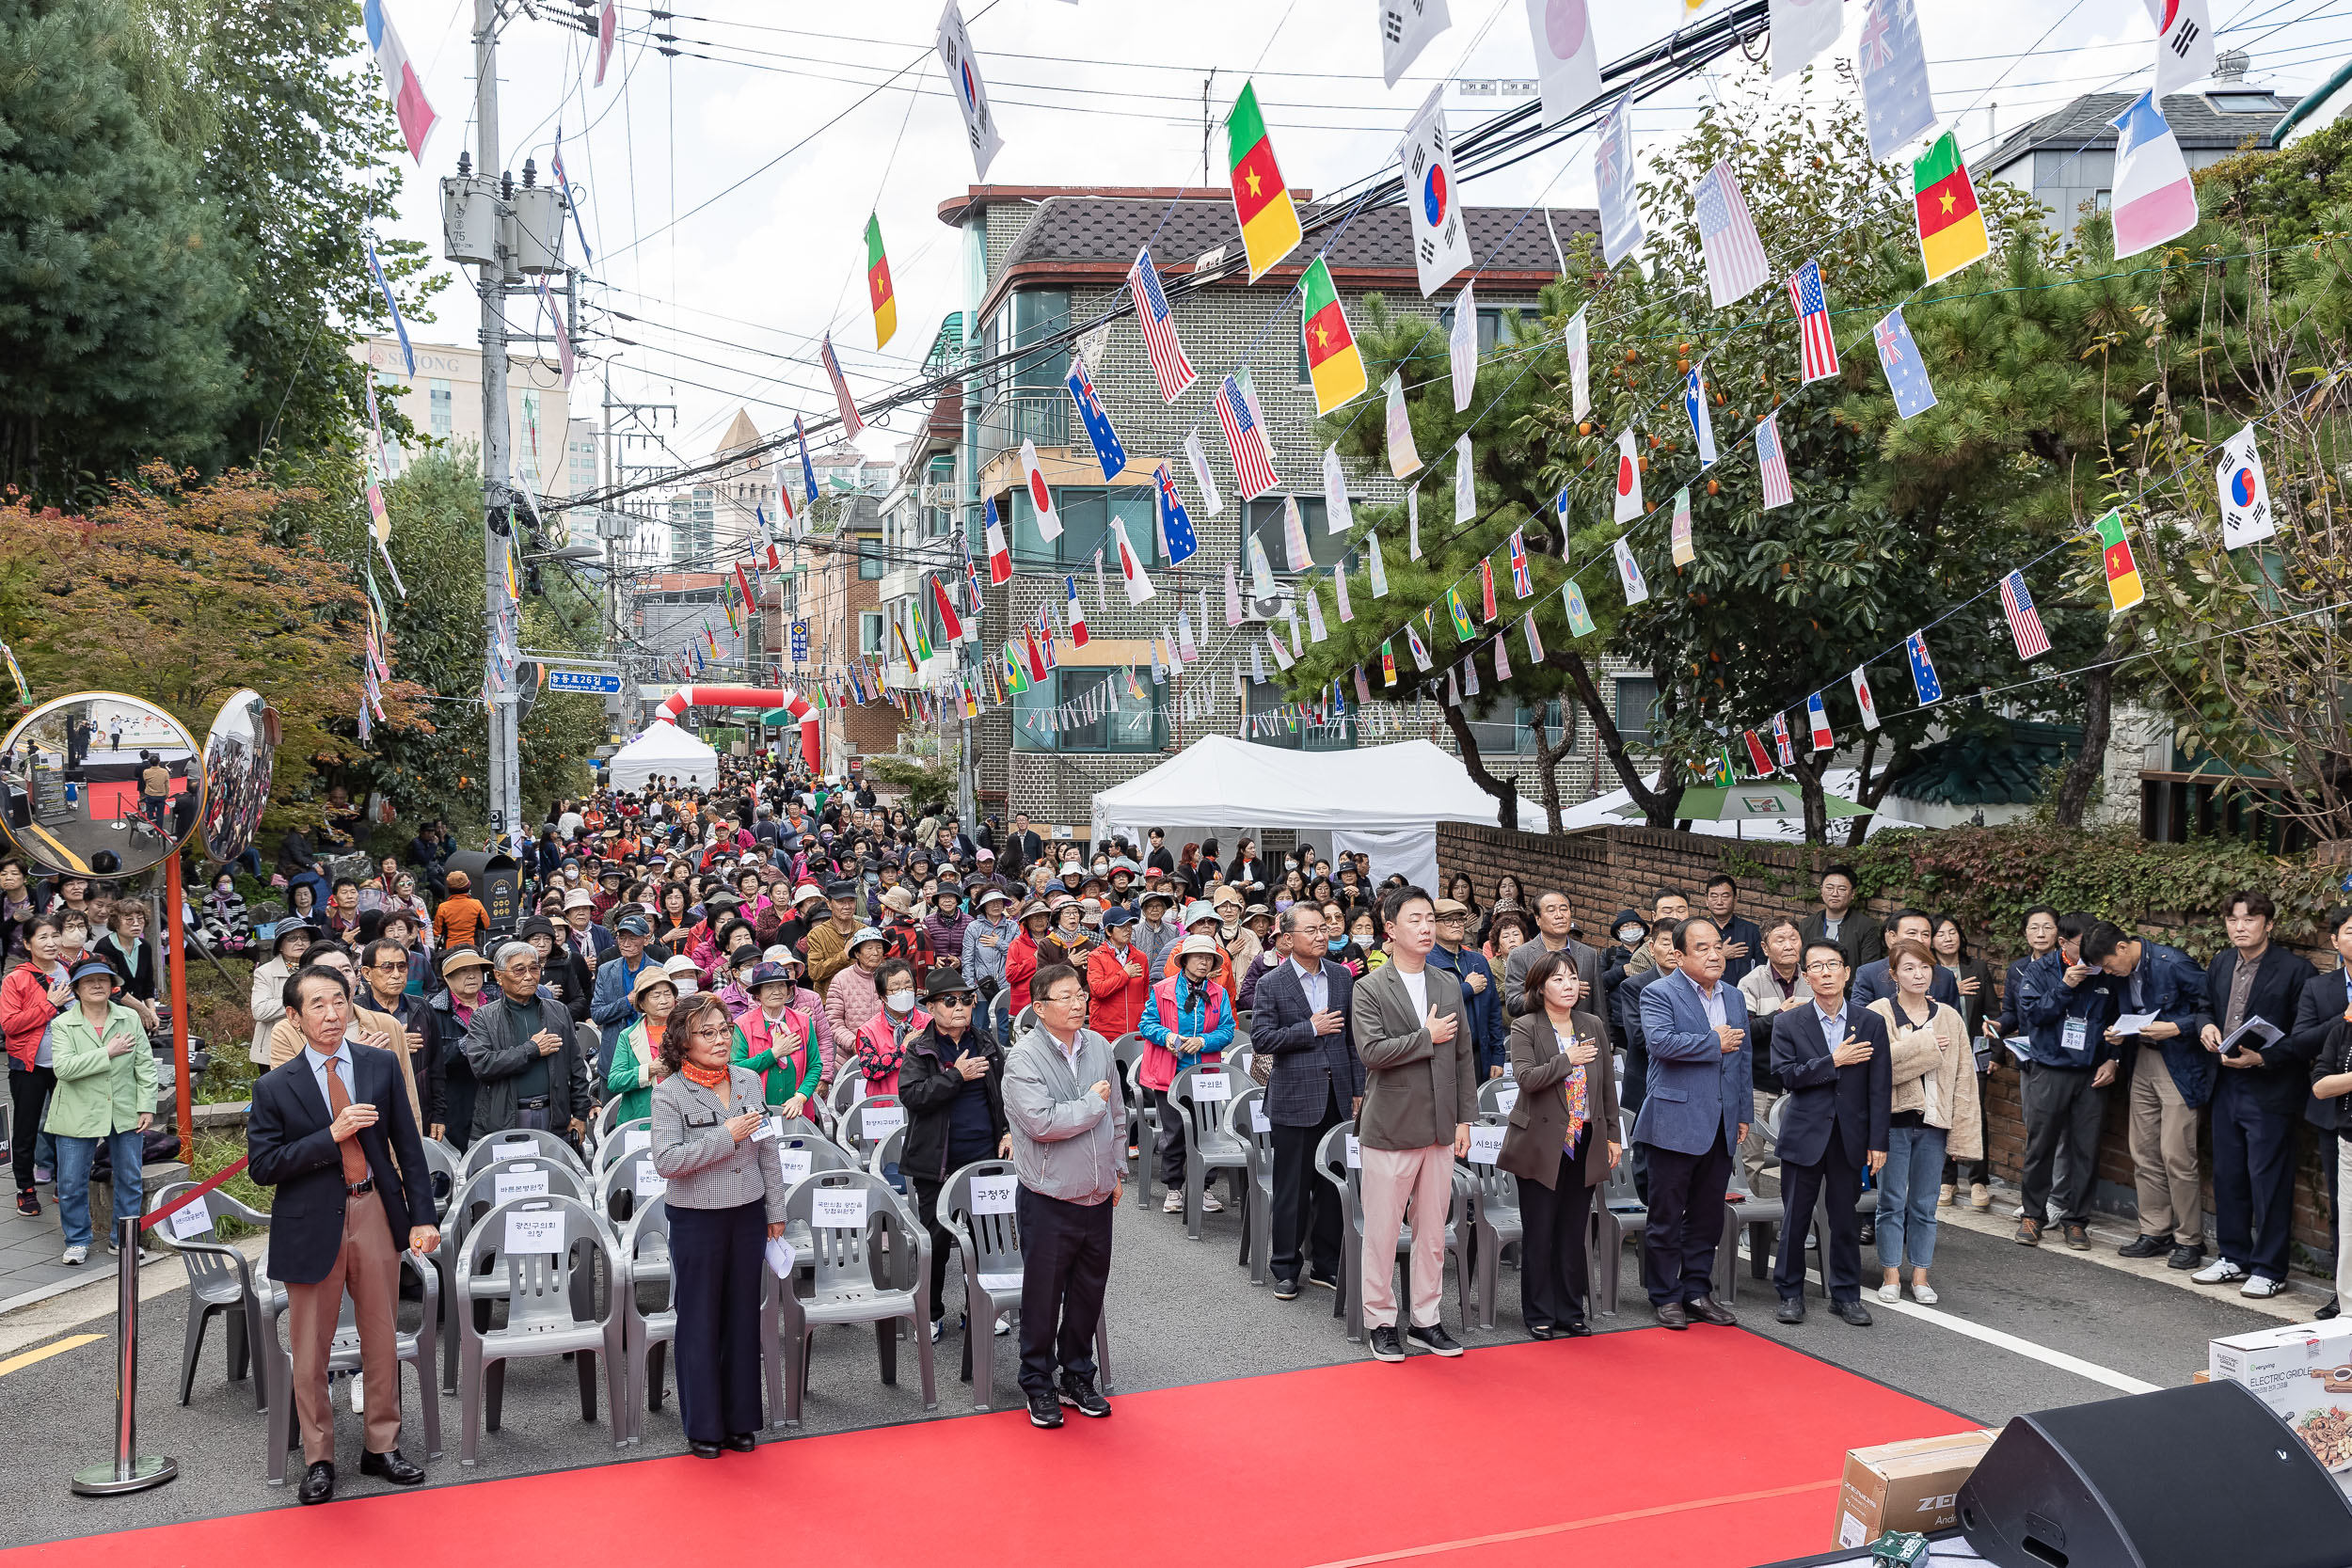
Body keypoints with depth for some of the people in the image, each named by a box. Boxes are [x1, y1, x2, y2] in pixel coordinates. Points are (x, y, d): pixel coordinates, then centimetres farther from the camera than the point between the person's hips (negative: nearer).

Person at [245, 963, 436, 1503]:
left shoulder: (381, 1065, 3)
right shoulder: (274, 1088, -4)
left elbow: (408, 1145, 4)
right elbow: (262, 1166, -9)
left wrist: (422, 1215, -1)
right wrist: (331, 1135, -19)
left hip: (376, 1214, 2)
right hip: (312, 1224, -2)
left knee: (382, 1341, 12)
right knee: (310, 1353, 7)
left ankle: (381, 1448, 27)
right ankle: (318, 1459, 23)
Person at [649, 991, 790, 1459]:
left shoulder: (749, 1081, 4)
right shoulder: (670, 1092, -10)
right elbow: (666, 1161, -18)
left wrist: (775, 1210, 11)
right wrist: (726, 1136, -21)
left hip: (748, 1215, 4)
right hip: (696, 1220, -4)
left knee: (744, 1317, 11)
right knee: (700, 1323, 5)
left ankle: (740, 1420, 23)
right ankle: (703, 1427, 17)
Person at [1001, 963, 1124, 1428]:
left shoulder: (1099, 1047, 4)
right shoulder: (1023, 1058, -15)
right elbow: (1042, 1123, -27)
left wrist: (1117, 1171, 16)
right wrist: (1092, 1103, -15)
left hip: (1098, 1196, 6)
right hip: (1049, 1200, -5)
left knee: (1089, 1293, 15)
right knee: (1043, 1297, 5)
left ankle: (1078, 1378, 30)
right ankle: (1039, 1385, 21)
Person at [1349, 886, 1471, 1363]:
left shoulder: (1450, 989, 10)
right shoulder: (1369, 989, -6)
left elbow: (1465, 1059, 12)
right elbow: (1372, 1051, -19)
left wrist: (1464, 1120, 7)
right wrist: (1428, 1036, -13)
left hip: (1440, 1130, 5)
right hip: (1390, 1128, -5)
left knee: (1432, 1232, 11)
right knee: (1382, 1232, 3)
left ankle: (1426, 1320, 22)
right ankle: (1380, 1322, 15)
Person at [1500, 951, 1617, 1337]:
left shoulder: (1592, 1025, 10)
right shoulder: (1524, 1028, -5)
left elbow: (1607, 1083, 14)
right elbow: (1526, 1077, -19)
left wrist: (1613, 1136, 12)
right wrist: (1568, 1060, -16)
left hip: (1585, 1143, 4)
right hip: (1542, 1143, -4)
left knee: (1573, 1233, 9)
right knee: (1539, 1233, 1)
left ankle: (1571, 1312, 18)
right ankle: (1539, 1314, 11)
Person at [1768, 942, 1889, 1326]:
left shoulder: (1871, 1023, 2)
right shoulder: (1788, 1022, -1)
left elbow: (1880, 1089, 1)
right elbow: (1785, 1075, -11)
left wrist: (1878, 1143, -2)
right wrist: (1834, 1061, -15)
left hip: (1851, 1137, 1)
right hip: (1805, 1135, -1)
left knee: (1847, 1220, 8)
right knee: (1795, 1219, 5)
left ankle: (1846, 1294, 21)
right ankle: (1790, 1292, 17)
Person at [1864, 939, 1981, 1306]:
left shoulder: (1949, 1017, 7)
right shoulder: (1877, 1013, -4)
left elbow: (1964, 1077, 6)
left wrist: (1964, 1130, 0)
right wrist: (1925, 1044, -14)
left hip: (1933, 1123, 3)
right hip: (1893, 1120, -3)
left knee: (1924, 1203, 9)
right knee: (1892, 1200, 3)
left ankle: (1920, 1276, 19)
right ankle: (1891, 1275, 14)